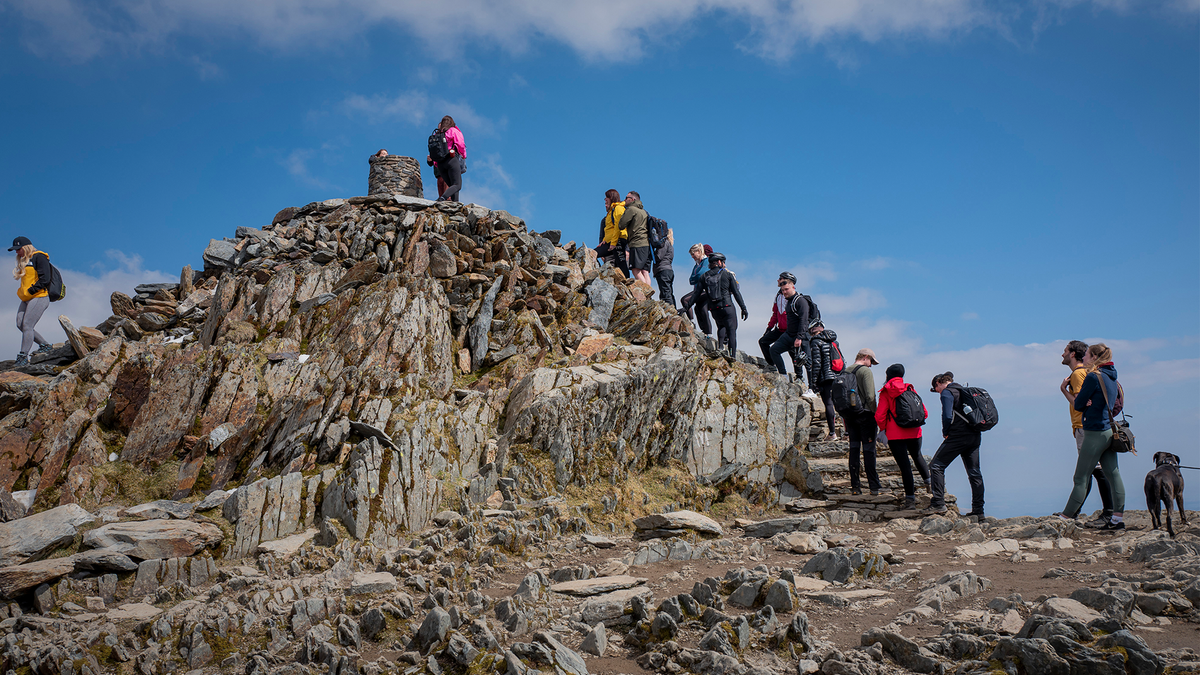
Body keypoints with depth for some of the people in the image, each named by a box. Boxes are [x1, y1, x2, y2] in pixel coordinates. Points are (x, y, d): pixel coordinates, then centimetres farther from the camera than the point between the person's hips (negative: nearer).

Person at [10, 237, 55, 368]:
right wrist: (21, 292, 10)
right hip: (27, 299, 9)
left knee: (27, 326, -12)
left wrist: (30, 291, -15)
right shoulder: (23, 261, 21)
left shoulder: (39, 257, -7)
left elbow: (44, 279, -15)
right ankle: (45, 345, 15)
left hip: (39, 297, -9)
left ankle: (23, 357, -9)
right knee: (20, 325, 4)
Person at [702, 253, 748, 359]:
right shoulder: (727, 274, 1)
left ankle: (720, 345, 6)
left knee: (721, 327, 28)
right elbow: (736, 292, -1)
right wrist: (743, 308, 1)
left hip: (714, 309, 4)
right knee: (731, 330, 1)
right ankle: (732, 355, -6)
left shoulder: (705, 276, 8)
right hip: (727, 306, -4)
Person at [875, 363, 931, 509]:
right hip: (914, 432, 3)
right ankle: (928, 480, 31)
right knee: (917, 456, 31)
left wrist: (884, 427, 10)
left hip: (895, 435, -3)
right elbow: (924, 412, 5)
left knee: (904, 464, 0)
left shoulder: (886, 393, -5)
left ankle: (910, 498, 2)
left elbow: (879, 416, -10)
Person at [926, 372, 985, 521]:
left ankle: (938, 504, -6)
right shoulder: (964, 390, 19)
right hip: (975, 436, 8)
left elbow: (947, 416, -18)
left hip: (958, 436, -8)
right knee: (974, 472, 9)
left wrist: (945, 432, -1)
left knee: (937, 466, 0)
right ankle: (978, 510, 10)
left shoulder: (947, 393, -6)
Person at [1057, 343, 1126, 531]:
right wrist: (1087, 403, -3)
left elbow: (1078, 405, -11)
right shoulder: (1111, 376, 13)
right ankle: (1118, 518, 8)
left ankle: (1066, 516, 4)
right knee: (1113, 475, 7)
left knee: (1081, 478, -2)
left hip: (1095, 432, -9)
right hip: (1110, 431, 9)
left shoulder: (1093, 377, -14)